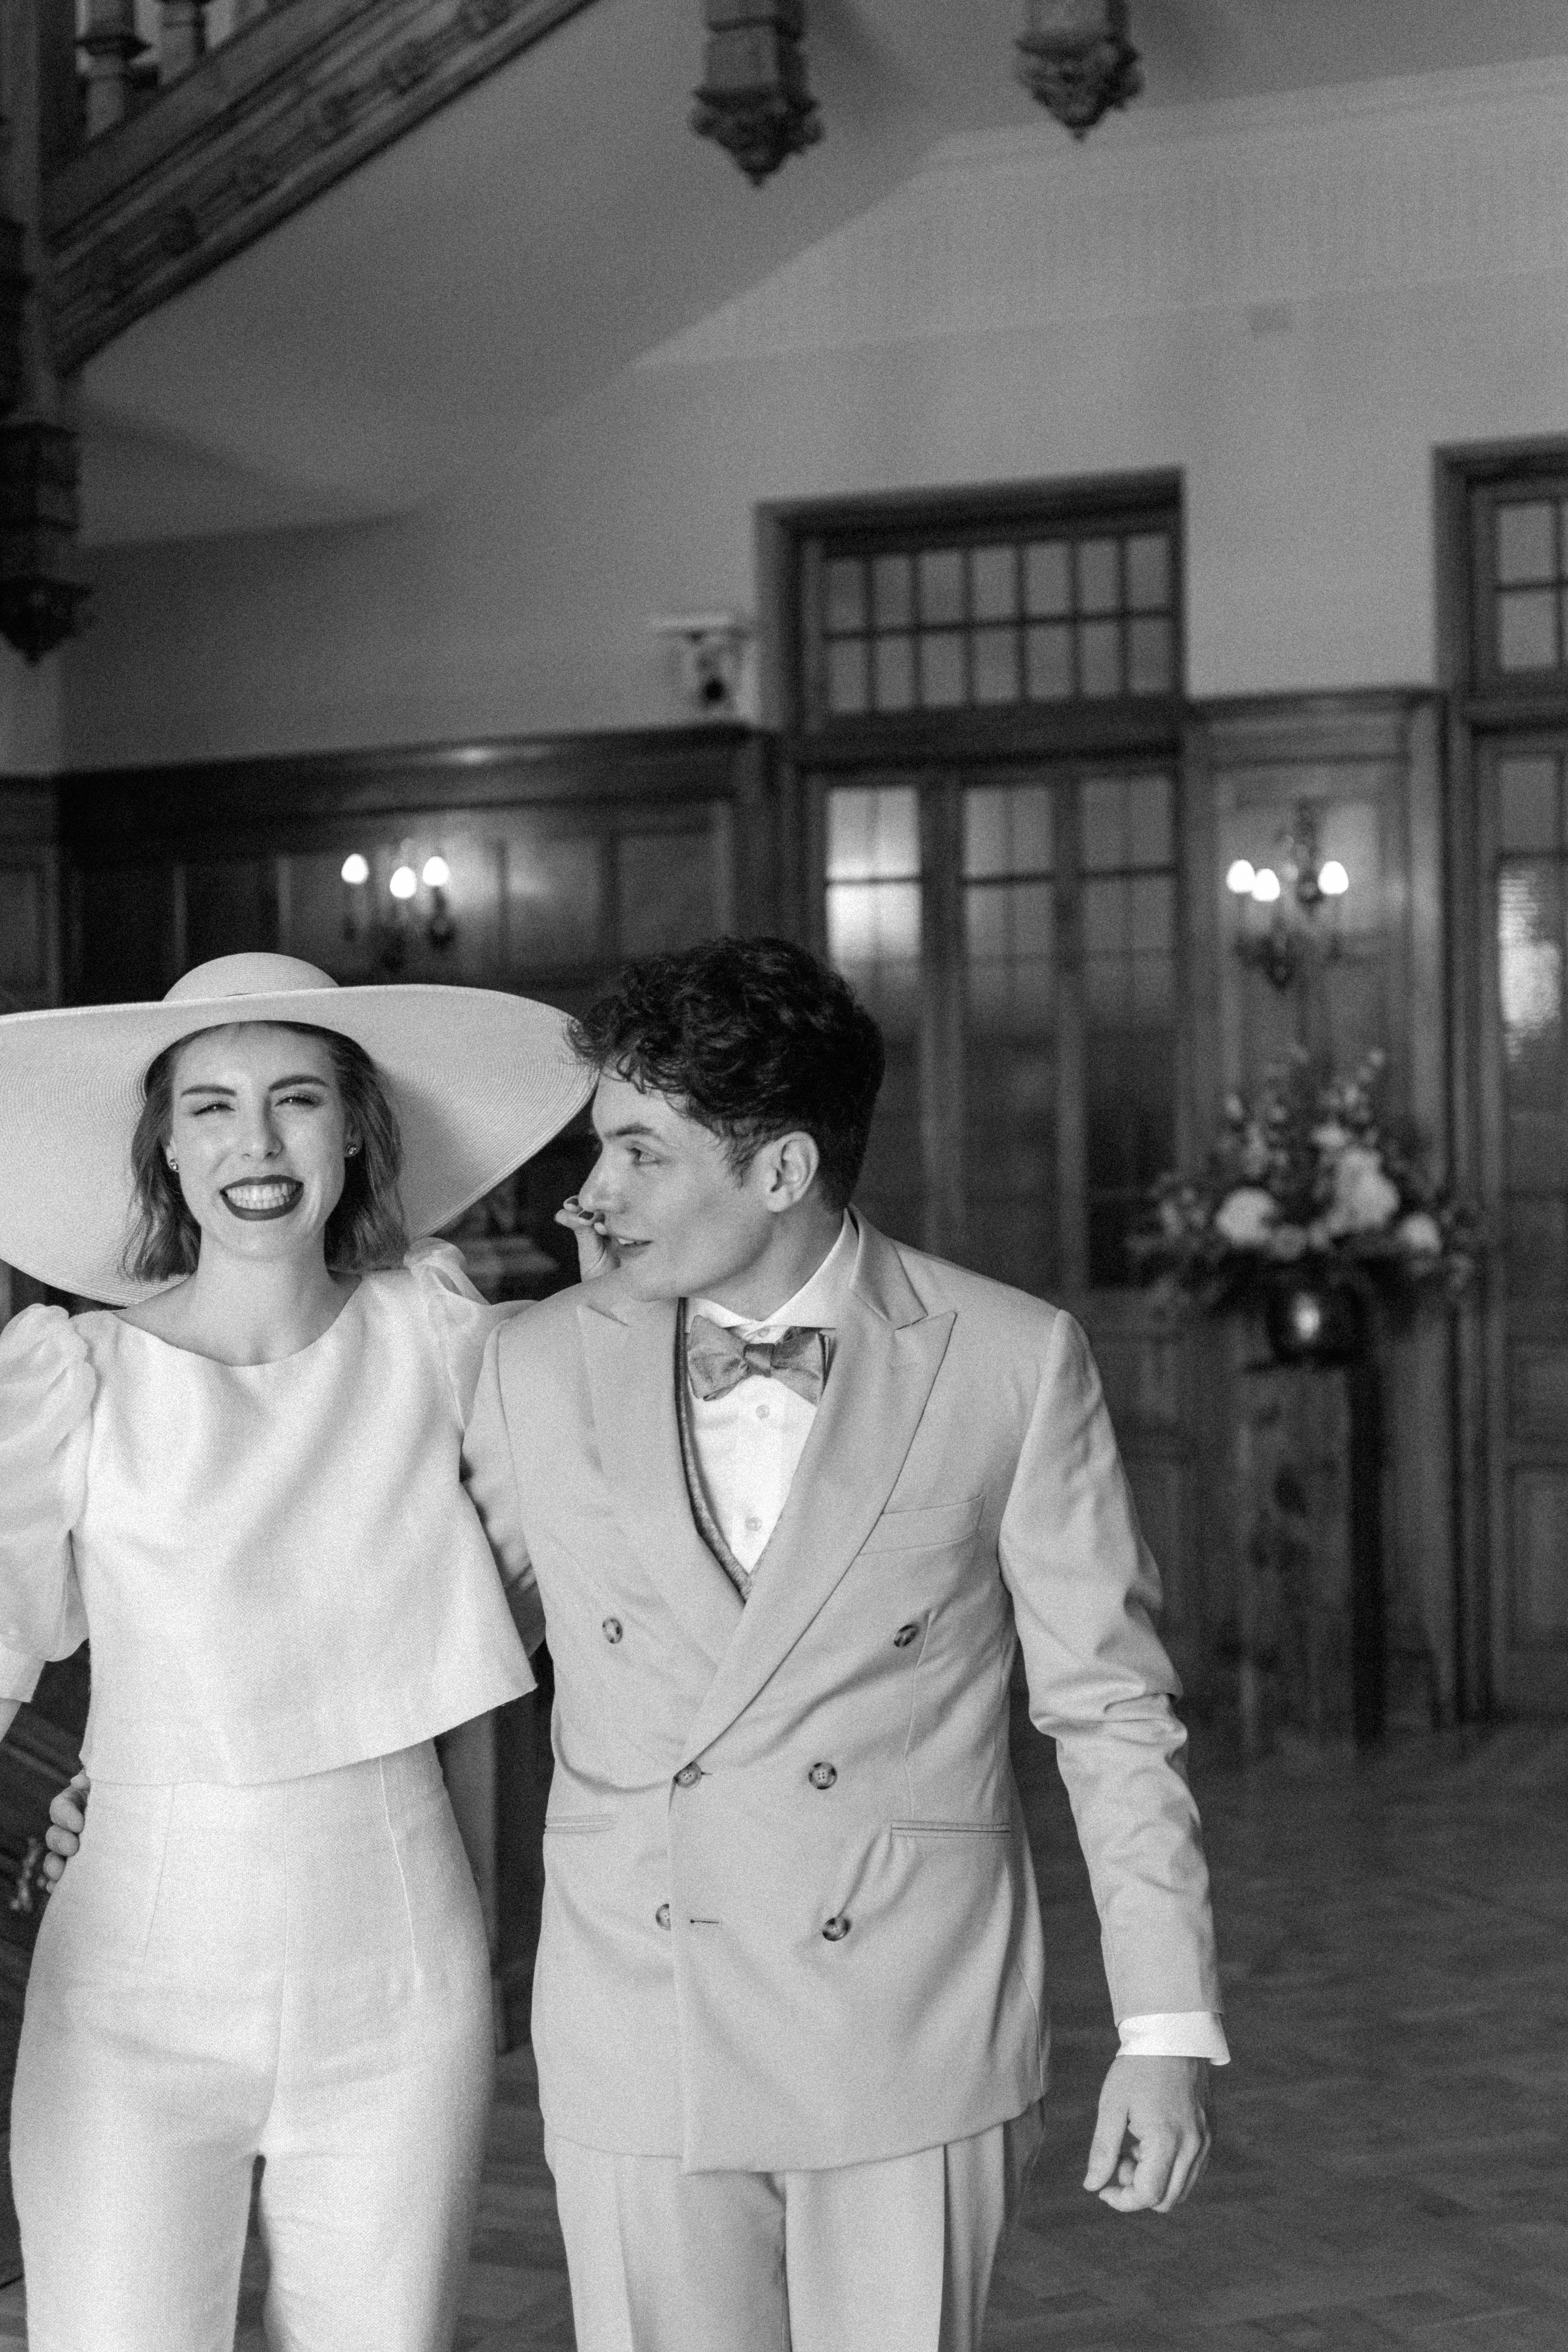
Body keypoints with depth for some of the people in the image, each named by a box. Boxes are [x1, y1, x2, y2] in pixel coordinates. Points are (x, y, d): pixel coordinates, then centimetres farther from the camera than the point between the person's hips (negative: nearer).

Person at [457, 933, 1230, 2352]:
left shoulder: (1013, 1364, -5)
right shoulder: (544, 1368, 1)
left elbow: (1111, 1707, -1)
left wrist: (1170, 2030, -3)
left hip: (918, 2047, -2)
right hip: (638, 2058, 2)